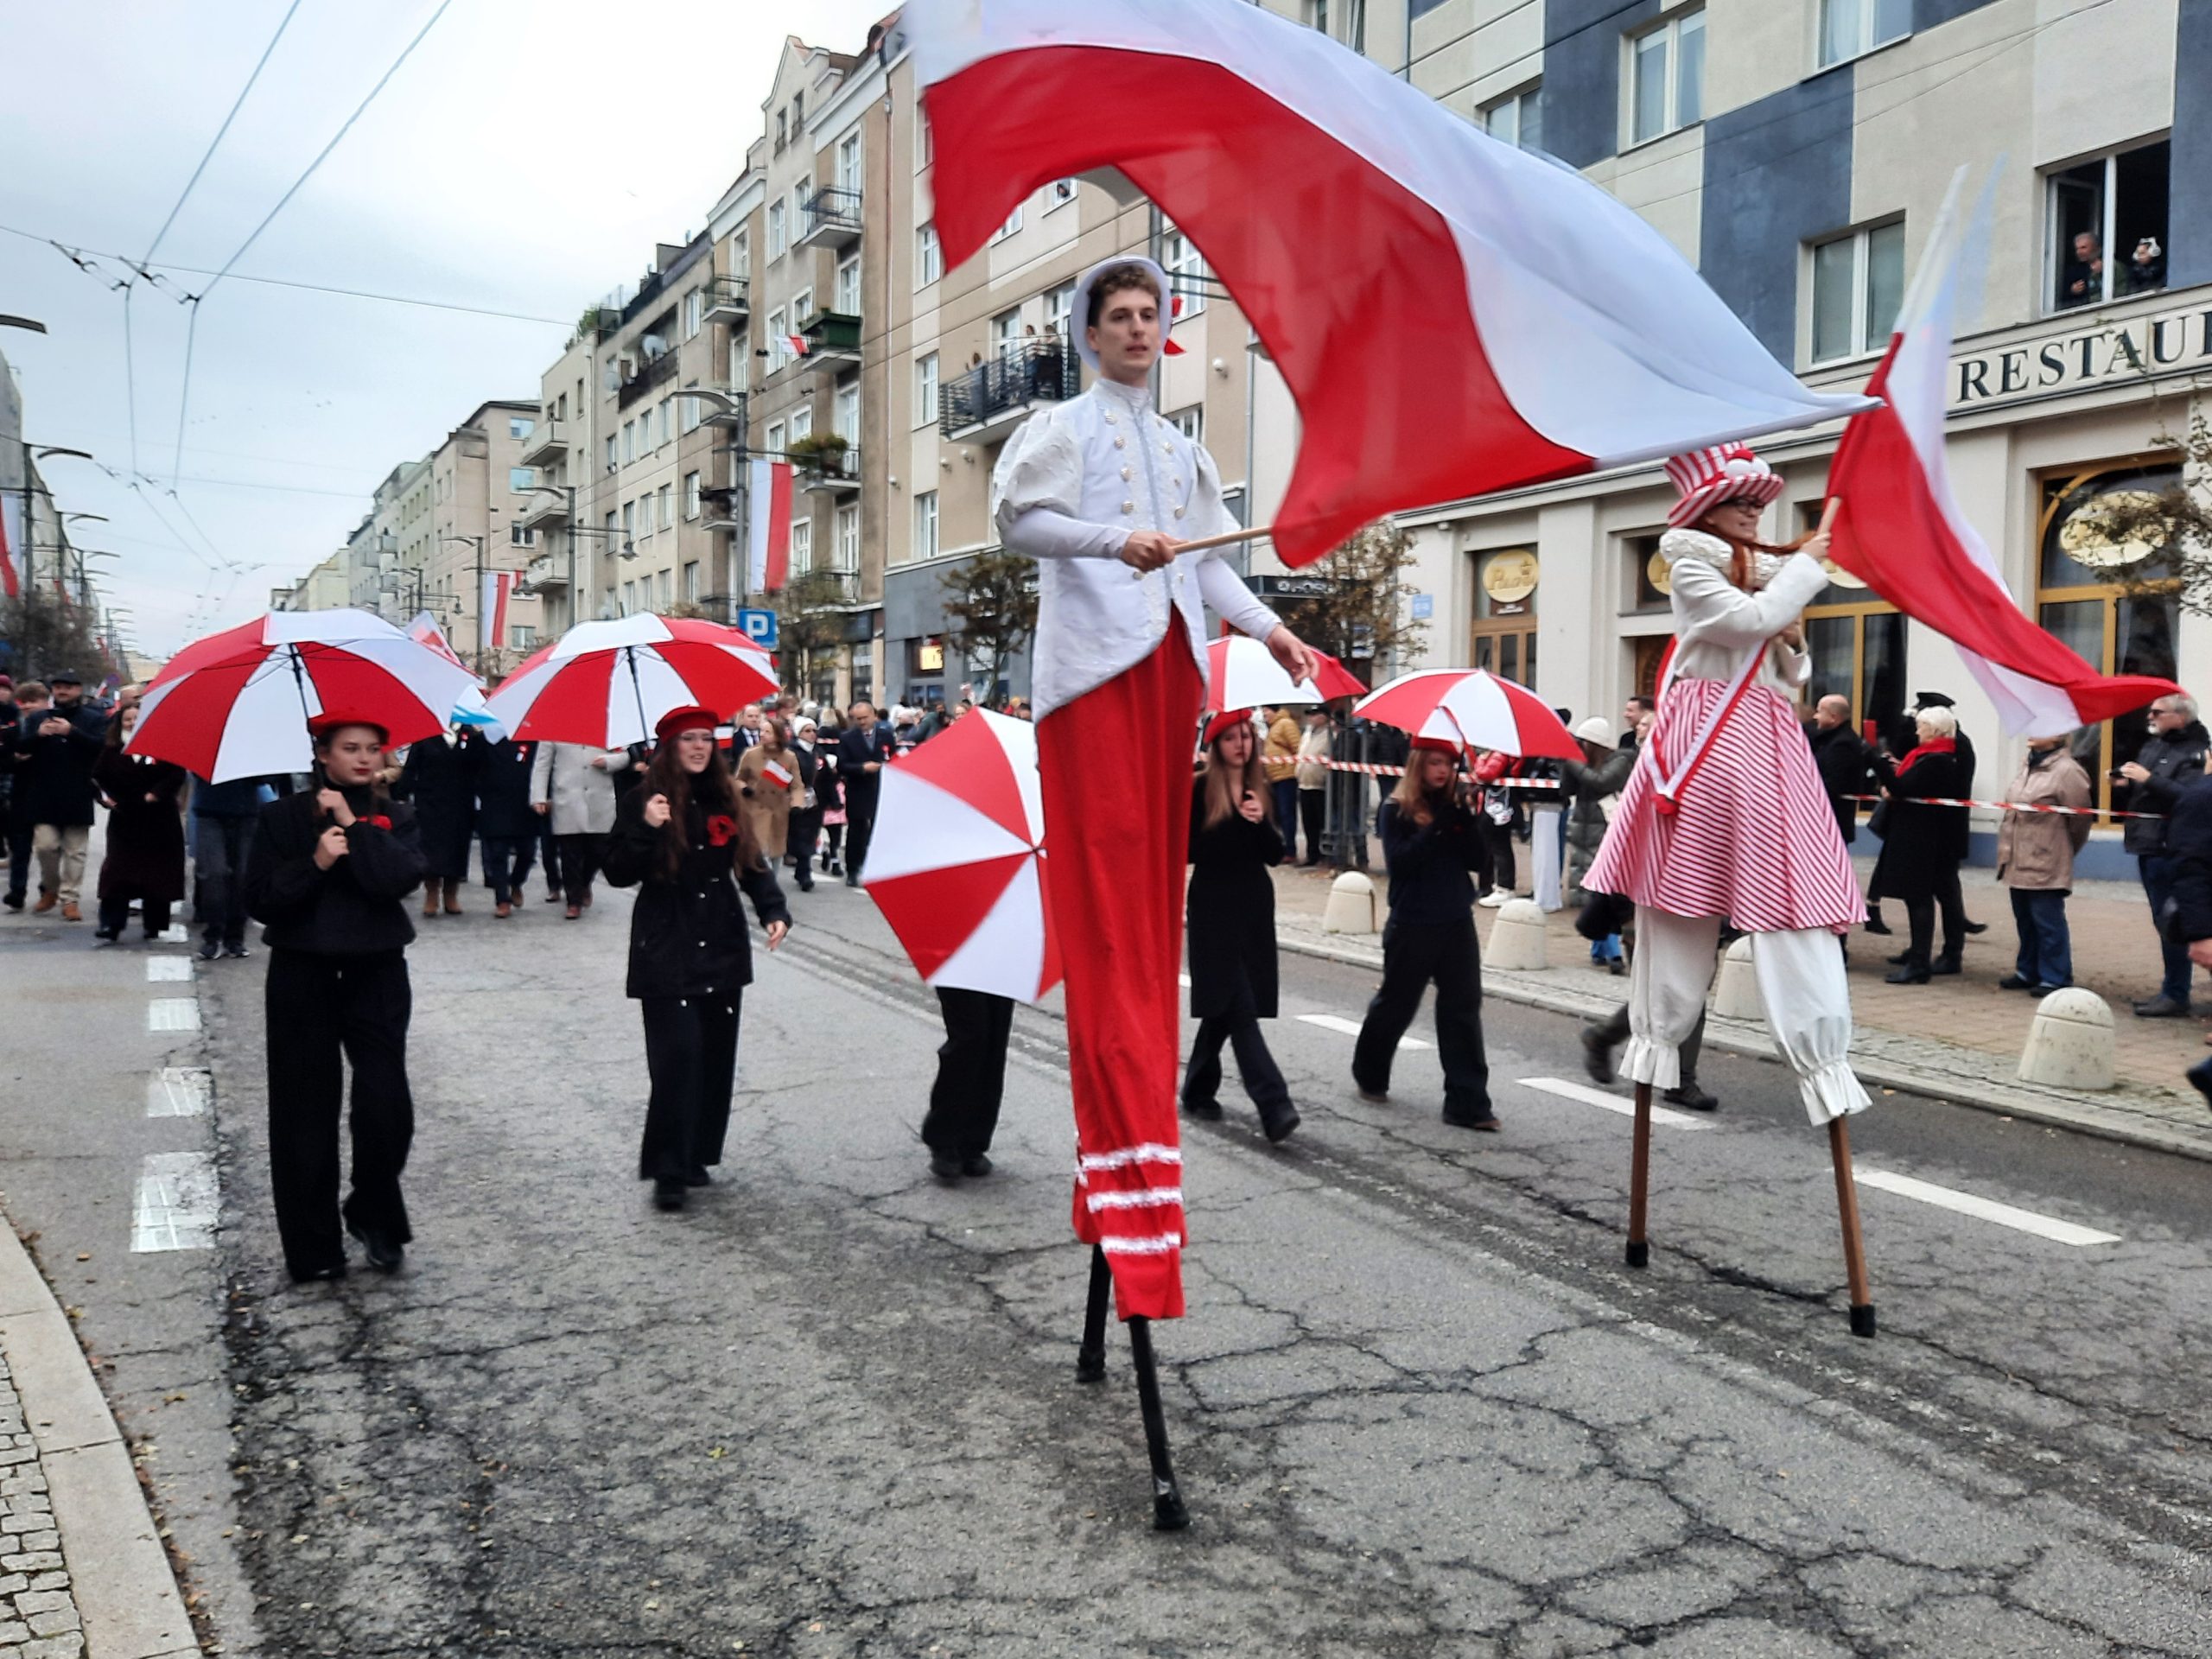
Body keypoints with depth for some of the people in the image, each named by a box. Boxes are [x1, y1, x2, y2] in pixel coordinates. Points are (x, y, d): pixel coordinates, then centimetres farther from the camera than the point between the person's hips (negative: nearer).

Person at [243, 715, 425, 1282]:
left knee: (387, 1106, -7)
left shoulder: (394, 816, 4)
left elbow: (402, 878, -14)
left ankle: (374, 1216, 19)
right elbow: (260, 899, -5)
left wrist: (354, 825, -15)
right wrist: (314, 863, -18)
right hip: (303, 976, 0)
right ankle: (313, 1249, 16)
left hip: (377, 974, 0)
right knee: (306, 1113, 4)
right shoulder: (282, 818, 2)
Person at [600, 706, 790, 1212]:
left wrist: (774, 911, -5)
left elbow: (752, 864, 10)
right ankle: (668, 1170, 1)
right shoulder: (645, 800, -4)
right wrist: (646, 829, -23)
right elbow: (618, 874, -7)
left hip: (721, 948, 5)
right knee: (677, 1056, -10)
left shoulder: (725, 800, 8)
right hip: (666, 953, -5)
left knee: (716, 1057, 8)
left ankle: (697, 1156, 22)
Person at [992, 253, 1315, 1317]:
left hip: (1170, 668, 6)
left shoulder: (1183, 448, 25)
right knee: (1109, 903, -12)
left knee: (1155, 891, 4)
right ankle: (1131, 1176, -13)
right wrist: (1114, 538, -21)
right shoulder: (1062, 426, 8)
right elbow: (1015, 518, -7)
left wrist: (1268, 628, 6)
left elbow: (1208, 561, 21)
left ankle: (1115, 1163, 10)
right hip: (1093, 668, -6)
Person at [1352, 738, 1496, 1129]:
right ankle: (1369, 1077, 33)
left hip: (1458, 923, 4)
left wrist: (1466, 822, -15)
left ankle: (1468, 1103, 1)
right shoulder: (1396, 810, -5)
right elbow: (1398, 861, -17)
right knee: (1396, 1004, 10)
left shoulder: (1456, 807, 7)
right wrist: (1436, 829, -22)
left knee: (1463, 1009, -1)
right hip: (1412, 925, -4)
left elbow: (1476, 860, 0)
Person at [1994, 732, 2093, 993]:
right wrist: (2007, 850, 17)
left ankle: (2055, 978, 7)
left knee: (2048, 922, -2)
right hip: (2018, 861, 8)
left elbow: (2079, 817, -9)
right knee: (2025, 920, 16)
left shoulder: (2067, 770, -14)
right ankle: (2028, 972, 27)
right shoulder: (2027, 764, 12)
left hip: (2045, 863, -8)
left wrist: (2064, 850, 5)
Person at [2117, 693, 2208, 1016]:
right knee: (2164, 923, 14)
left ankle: (2176, 995, 0)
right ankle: (2170, 990, 21)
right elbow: (2136, 798, 24)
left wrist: (2149, 779, -26)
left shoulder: (2195, 753, -10)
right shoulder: (2152, 746, 16)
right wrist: (2125, 785, 4)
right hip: (2149, 846, 9)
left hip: (2171, 850, -9)